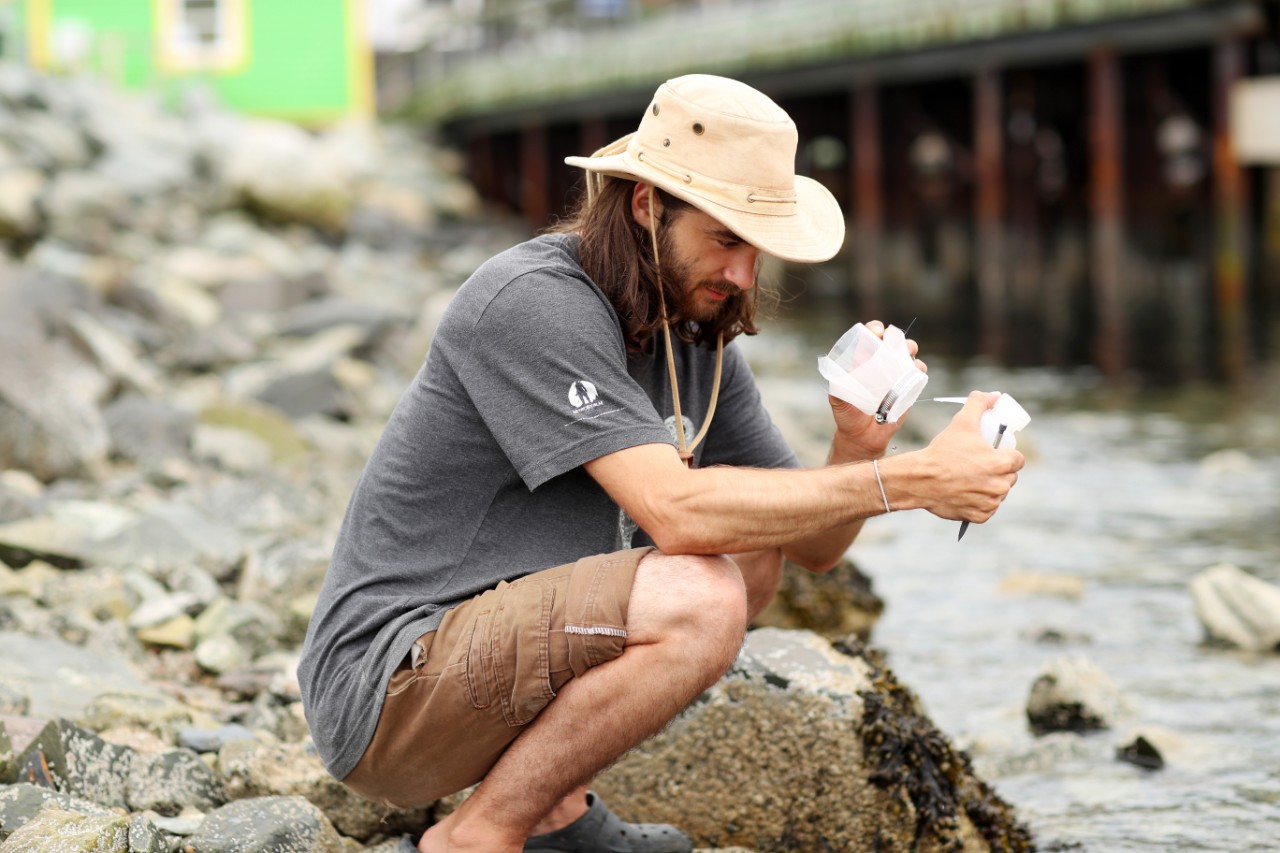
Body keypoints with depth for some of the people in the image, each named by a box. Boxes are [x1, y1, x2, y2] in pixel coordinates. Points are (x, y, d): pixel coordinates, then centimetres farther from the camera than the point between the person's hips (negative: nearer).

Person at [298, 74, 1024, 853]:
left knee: (752, 550, 11)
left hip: (496, 655, 9)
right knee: (698, 600, -27)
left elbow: (814, 548, 9)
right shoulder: (533, 301, -19)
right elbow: (676, 513, -28)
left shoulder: (699, 338, 8)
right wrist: (910, 481, -27)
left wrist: (860, 443, -12)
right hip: (383, 693, -9)